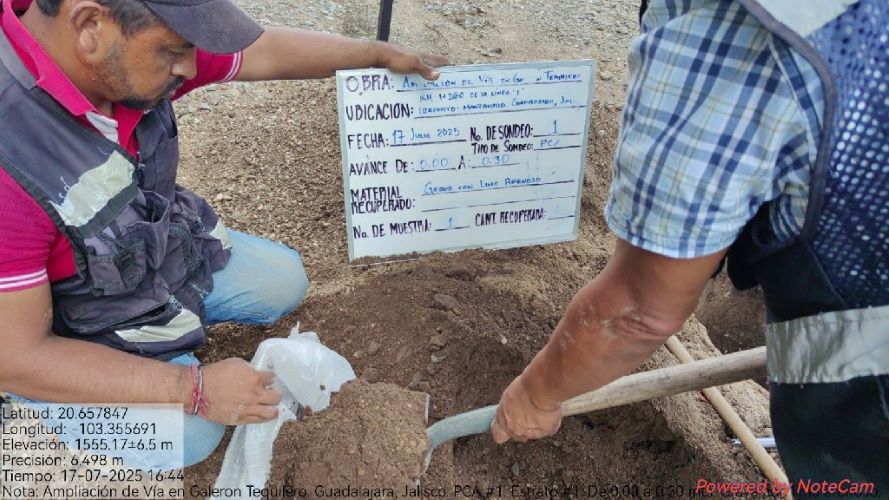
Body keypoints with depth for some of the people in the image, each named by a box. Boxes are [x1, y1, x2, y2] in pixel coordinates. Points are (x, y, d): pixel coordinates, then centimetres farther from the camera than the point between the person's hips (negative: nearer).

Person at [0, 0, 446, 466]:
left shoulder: (125, 51, -21)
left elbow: (263, 52, -6)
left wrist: (382, 54, 4)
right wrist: (195, 388, -29)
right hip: (75, 338, -5)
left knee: (284, 282, 9)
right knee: (191, 434, -16)